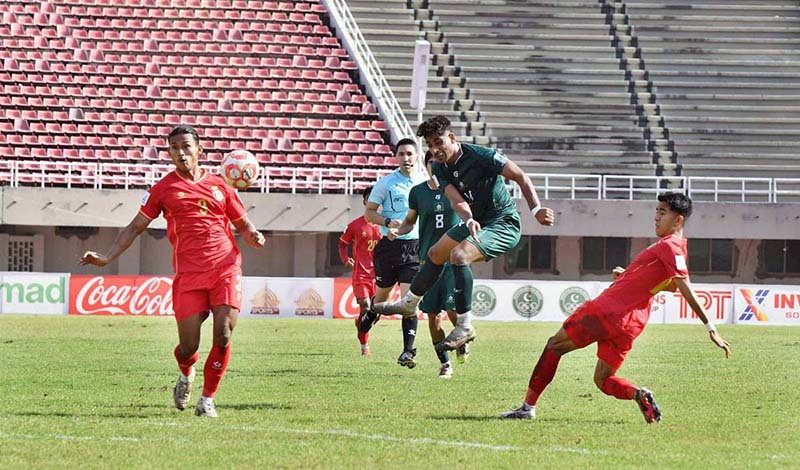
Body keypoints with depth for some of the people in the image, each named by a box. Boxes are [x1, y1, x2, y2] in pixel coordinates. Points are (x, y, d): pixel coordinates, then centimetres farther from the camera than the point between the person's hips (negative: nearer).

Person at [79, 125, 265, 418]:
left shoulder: (218, 185, 13)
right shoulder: (164, 189, 9)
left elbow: (243, 224, 20)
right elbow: (135, 227, 12)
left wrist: (254, 237, -3)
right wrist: (107, 258, 2)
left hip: (226, 268, 1)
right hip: (188, 273, -1)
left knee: (223, 335, -13)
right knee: (188, 347, -5)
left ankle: (207, 399, 4)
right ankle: (186, 375, 33)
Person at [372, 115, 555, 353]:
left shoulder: (480, 155, -23)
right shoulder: (440, 168, -3)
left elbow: (521, 177, -19)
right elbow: (457, 200, -15)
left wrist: (536, 209, -31)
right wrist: (469, 220, -38)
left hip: (503, 224, -9)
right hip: (476, 222, 9)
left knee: (458, 254, -29)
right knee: (436, 253, 20)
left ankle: (465, 326, -25)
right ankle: (408, 303, 45)